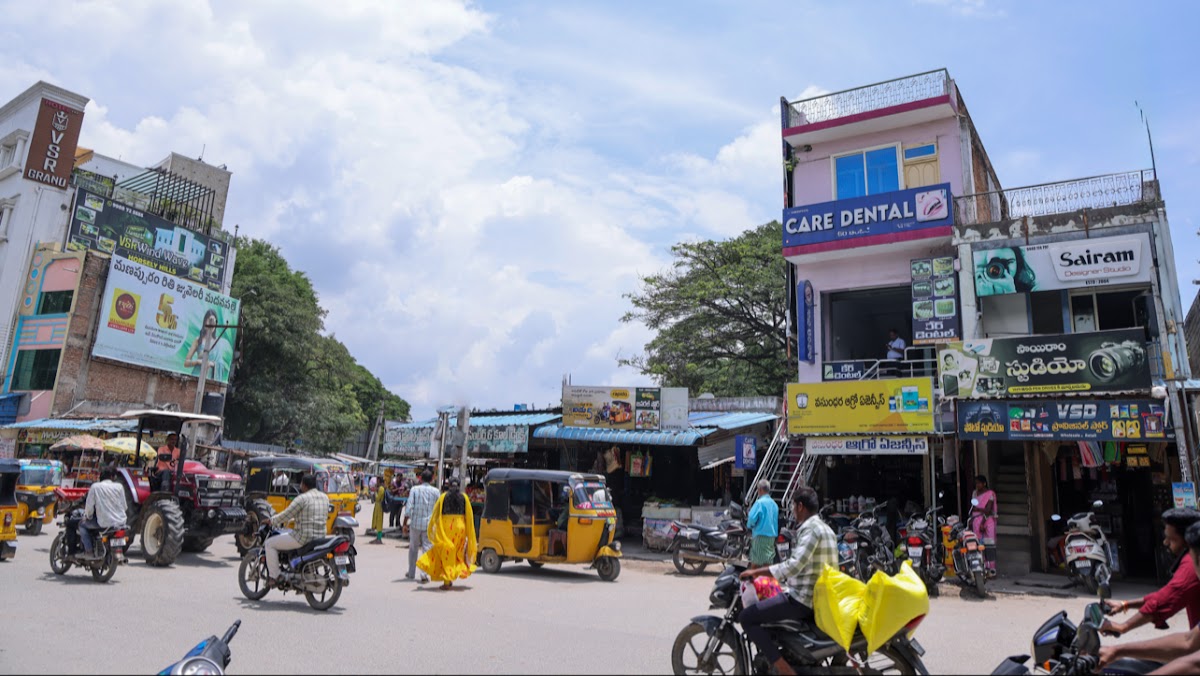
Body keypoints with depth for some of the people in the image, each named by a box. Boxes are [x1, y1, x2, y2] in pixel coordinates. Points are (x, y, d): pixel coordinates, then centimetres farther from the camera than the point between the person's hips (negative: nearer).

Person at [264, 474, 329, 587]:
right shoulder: (325, 497, 9)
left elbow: (286, 515, -12)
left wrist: (271, 521, 6)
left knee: (269, 544, 6)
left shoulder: (303, 498, -14)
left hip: (303, 537, -8)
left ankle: (273, 577, 4)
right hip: (320, 536, 8)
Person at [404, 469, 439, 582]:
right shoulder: (435, 491, 1)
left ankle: (411, 573, 26)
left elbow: (409, 507, -7)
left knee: (413, 548, 16)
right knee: (426, 548, 3)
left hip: (415, 523, 0)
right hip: (429, 524, 0)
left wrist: (405, 523, -1)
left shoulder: (415, 489, -2)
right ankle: (424, 574, -8)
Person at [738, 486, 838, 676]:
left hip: (804, 598, -10)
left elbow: (794, 565, -27)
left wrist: (757, 572, -22)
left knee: (748, 617, -12)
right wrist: (784, 578, 29)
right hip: (823, 598, 10)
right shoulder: (827, 529, 16)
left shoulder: (810, 528, -15)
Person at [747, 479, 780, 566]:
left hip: (761, 534, -7)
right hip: (772, 536, 7)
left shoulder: (760, 502, -13)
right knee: (767, 561, 10)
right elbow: (776, 520, 14)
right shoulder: (774, 504, 9)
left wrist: (750, 525, 1)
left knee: (755, 562, 1)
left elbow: (752, 518, -18)